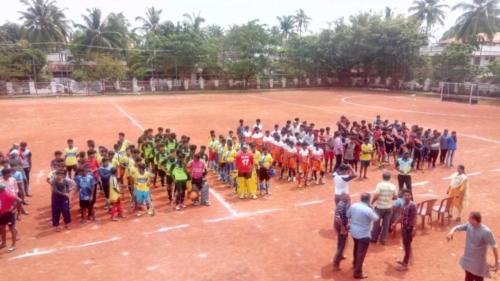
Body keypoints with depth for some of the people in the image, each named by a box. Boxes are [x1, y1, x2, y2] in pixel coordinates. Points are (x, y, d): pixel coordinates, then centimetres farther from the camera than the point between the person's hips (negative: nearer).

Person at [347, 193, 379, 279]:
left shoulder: (353, 206, -6)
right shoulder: (368, 210, -24)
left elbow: (348, 215, 7)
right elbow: (376, 218, -8)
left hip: (353, 232, 7)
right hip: (363, 235, -7)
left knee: (356, 248, 28)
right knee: (361, 253, 4)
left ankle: (355, 264, 49)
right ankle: (357, 273, 12)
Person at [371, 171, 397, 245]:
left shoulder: (379, 185, -17)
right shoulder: (393, 186, -5)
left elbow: (376, 196, -19)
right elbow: (395, 197, 2)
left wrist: (371, 203, -5)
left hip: (379, 207, -3)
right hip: (389, 207, 3)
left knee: (377, 223, 11)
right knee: (386, 223, 12)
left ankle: (374, 238, 21)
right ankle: (383, 239, 19)